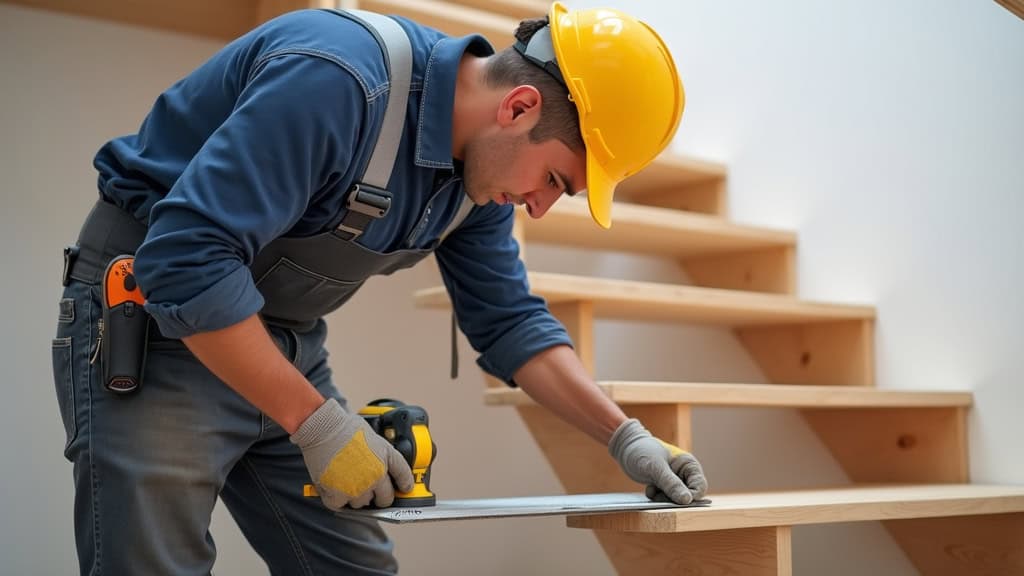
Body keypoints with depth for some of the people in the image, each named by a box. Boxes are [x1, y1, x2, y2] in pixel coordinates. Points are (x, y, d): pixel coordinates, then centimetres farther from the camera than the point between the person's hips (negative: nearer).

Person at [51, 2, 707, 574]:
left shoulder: (481, 167, -1)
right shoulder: (338, 79, -29)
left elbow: (510, 321, 7)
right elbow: (185, 261, -33)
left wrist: (626, 436, -3)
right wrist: (319, 425, -27)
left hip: (284, 344, 8)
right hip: (149, 316, -7)